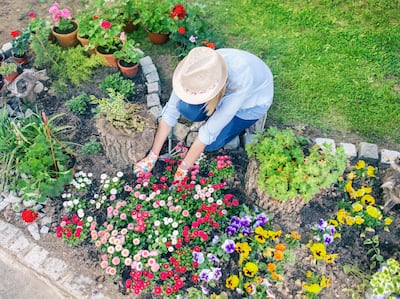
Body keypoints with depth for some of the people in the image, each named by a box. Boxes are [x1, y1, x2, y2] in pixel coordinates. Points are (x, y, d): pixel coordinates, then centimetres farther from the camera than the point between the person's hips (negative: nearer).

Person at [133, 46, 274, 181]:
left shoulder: (240, 82, -43)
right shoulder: (194, 71, -31)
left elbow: (210, 131, -37)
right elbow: (171, 111, -22)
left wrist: (183, 170, -28)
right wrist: (152, 156, -20)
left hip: (253, 100, -3)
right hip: (224, 91, 4)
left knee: (210, 144, -21)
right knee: (185, 108, -24)